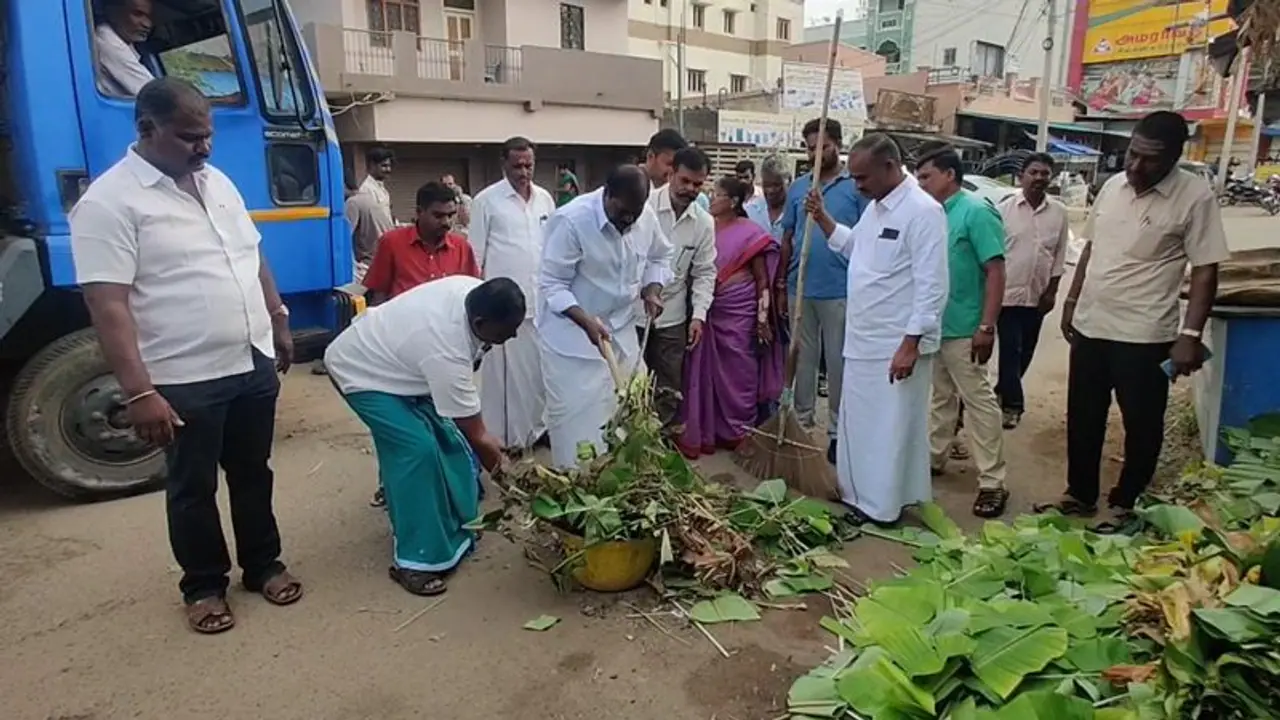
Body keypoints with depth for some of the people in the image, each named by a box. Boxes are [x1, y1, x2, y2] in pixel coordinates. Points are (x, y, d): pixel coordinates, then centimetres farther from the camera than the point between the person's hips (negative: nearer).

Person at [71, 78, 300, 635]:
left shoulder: (217, 182, 9)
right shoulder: (109, 202, -14)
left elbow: (254, 260, 18)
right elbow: (108, 306, -19)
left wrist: (279, 325, 18)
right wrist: (138, 392, -23)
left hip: (253, 364, 6)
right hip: (185, 380, -6)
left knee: (253, 473, 18)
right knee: (192, 489, 11)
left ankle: (263, 565, 35)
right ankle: (203, 586, 29)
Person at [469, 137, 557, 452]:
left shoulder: (545, 199, 10)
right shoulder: (486, 201, -4)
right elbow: (475, 257, -3)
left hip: (542, 300, 4)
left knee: (539, 369, 10)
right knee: (504, 372, 3)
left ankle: (538, 427, 23)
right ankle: (503, 436, 13)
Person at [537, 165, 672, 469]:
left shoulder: (646, 219, -4)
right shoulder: (571, 220, -23)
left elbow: (660, 256, 16)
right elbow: (551, 284, -20)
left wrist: (652, 290, -3)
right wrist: (586, 321, -31)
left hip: (621, 329, 6)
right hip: (572, 335, -6)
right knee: (576, 417, -2)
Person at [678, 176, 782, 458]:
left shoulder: (751, 233, -5)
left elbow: (762, 280, -3)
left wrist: (763, 319, -8)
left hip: (739, 312, -4)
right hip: (708, 311, 4)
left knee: (738, 372, 5)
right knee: (705, 371, 5)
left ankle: (737, 432, 20)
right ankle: (704, 432, 15)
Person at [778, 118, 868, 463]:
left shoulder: (857, 186, -2)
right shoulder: (797, 188, 9)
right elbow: (787, 239, 12)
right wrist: (781, 285, 9)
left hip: (841, 290, -3)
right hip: (800, 288, 4)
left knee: (838, 361, 5)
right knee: (803, 358, 12)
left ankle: (837, 430, 16)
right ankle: (801, 423, 24)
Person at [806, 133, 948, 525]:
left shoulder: (923, 211, -17)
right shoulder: (876, 205, 10)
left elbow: (931, 286, -21)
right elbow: (853, 246, 26)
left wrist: (910, 345, -22)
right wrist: (822, 218, 11)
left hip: (897, 345, -9)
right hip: (864, 340, 9)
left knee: (888, 427, 4)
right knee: (859, 422, 18)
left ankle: (879, 506, 17)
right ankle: (857, 493, 33)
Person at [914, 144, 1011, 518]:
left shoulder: (977, 212, -12)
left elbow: (996, 272, -16)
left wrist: (986, 327, -21)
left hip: (963, 329, -8)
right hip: (934, 325, 8)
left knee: (979, 402, -2)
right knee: (941, 397, 19)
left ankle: (992, 483, 4)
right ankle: (934, 457, 33)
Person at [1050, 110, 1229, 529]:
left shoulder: (1195, 197, -11)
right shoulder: (1113, 186, 5)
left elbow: (1205, 271, -11)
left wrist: (1190, 334, -17)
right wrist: (1072, 301, 15)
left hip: (1145, 336, -5)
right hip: (1090, 327, 6)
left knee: (1142, 426, 8)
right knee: (1082, 420, 15)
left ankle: (1124, 504, 25)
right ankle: (1080, 495, 31)